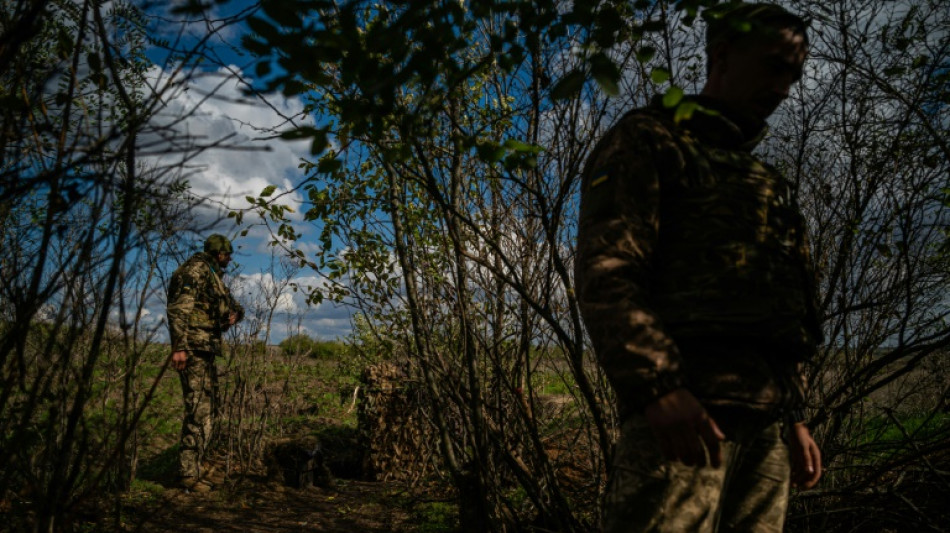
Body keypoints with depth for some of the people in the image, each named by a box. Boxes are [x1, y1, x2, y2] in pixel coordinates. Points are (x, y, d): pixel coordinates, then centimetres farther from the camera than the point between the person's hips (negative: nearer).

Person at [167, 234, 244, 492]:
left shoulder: (214, 276, 21)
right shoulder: (196, 269, -9)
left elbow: (235, 305, 29)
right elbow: (179, 308, -20)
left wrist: (234, 313, 3)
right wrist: (179, 347, -28)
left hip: (207, 350, 10)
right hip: (193, 348, -10)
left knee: (208, 409, 15)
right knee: (198, 410, -11)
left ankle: (195, 465, 23)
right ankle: (190, 473, -6)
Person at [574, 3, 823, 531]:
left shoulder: (764, 180, 28)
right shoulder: (650, 140, 3)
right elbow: (605, 271, -12)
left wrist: (795, 415, 20)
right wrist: (658, 384, -22)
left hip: (766, 417, 8)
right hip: (684, 404, -8)